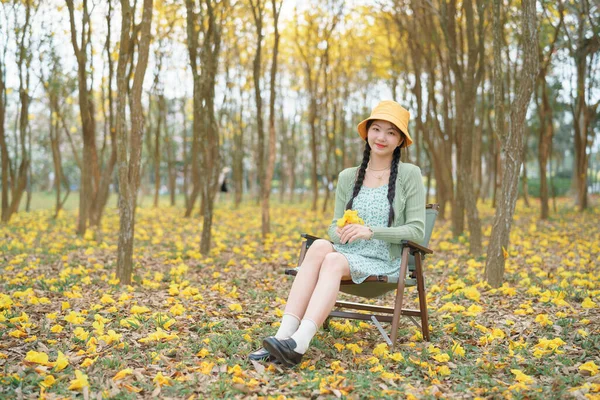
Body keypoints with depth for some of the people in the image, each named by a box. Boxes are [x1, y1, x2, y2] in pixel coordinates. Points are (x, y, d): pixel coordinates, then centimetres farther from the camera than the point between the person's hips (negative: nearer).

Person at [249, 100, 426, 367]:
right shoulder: (348, 177, 11)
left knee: (333, 261, -34)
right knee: (320, 246, -32)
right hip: (347, 254, 3)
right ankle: (283, 335, -41)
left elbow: (417, 231, -6)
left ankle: (298, 344, -49)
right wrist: (339, 232, -12)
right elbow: (334, 226, 13)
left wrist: (371, 231, -19)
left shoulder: (409, 175, -1)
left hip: (383, 263, -3)